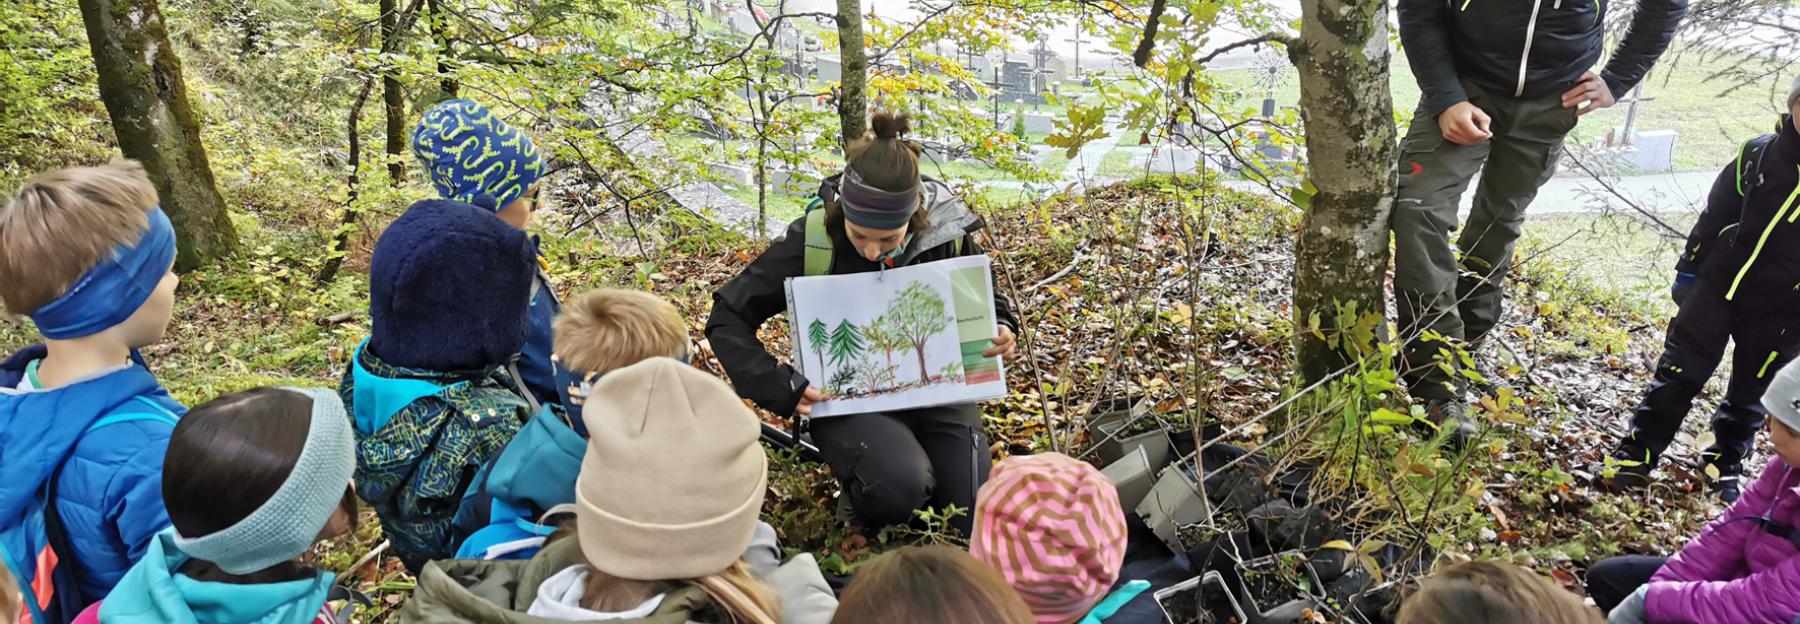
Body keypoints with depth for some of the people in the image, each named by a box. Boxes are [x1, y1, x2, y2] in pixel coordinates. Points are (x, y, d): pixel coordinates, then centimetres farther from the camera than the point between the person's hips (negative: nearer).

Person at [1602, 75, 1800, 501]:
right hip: (1717, 286, 1)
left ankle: (1725, 464, 32)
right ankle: (1639, 451, 15)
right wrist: (1688, 270, 9)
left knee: (1750, 395, 14)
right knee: (1679, 373, 5)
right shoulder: (1759, 154, -5)